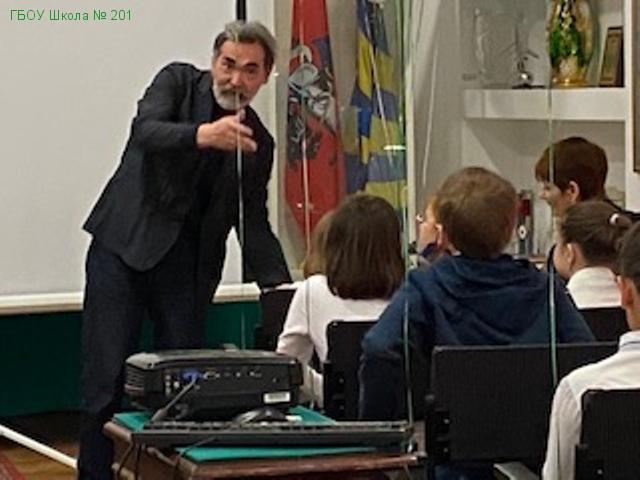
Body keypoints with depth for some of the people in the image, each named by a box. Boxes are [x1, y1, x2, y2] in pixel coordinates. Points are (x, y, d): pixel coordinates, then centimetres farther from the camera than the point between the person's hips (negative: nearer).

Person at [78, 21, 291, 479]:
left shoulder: (258, 144, 8)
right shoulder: (179, 81, -1)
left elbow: (254, 224, 9)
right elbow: (145, 130, -20)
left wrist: (282, 287, -6)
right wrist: (201, 135, -40)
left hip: (187, 261, 3)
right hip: (126, 242, -3)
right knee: (106, 378, -4)